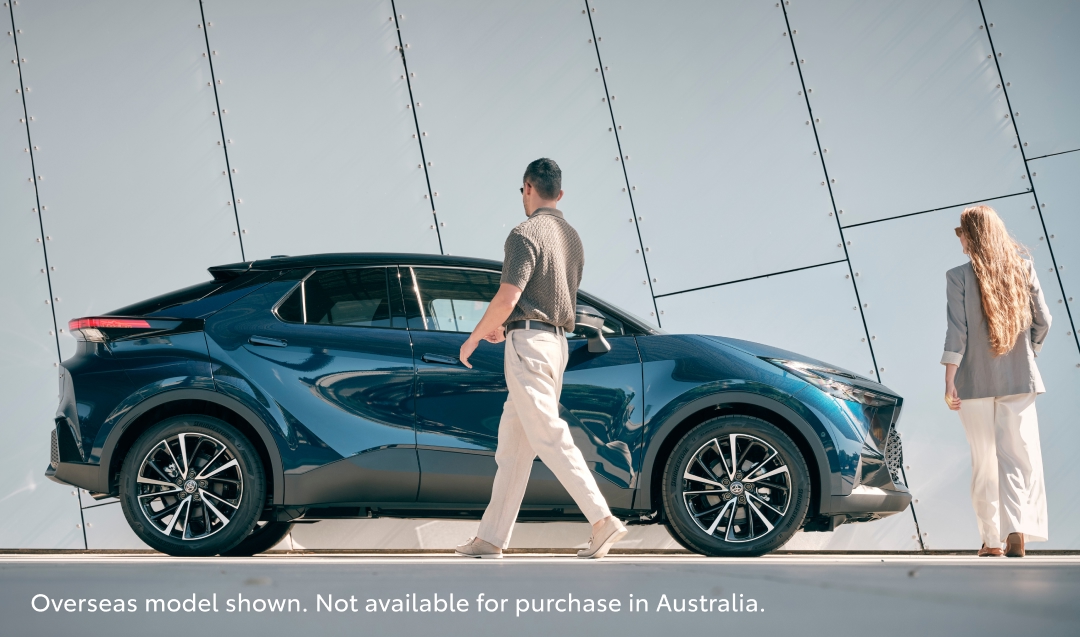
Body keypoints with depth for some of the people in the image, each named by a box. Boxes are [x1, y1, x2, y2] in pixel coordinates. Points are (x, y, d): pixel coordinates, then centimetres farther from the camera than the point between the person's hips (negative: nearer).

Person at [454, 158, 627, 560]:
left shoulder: (526, 233, -10)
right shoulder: (571, 238, 17)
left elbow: (507, 298, -19)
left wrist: (473, 338, -4)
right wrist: (503, 328, 28)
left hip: (528, 344, -9)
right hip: (557, 342, 9)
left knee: (549, 437, -11)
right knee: (513, 444, 10)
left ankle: (602, 520, -16)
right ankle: (492, 538, 13)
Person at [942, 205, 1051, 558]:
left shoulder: (959, 276, -6)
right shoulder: (1023, 268, 3)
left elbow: (957, 331, -11)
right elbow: (1043, 321, 6)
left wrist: (949, 382, -9)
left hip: (975, 381, -1)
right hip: (1019, 380, 1)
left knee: (984, 462, 8)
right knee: (1019, 455, 0)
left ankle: (992, 540, 14)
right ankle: (1018, 531, -19)